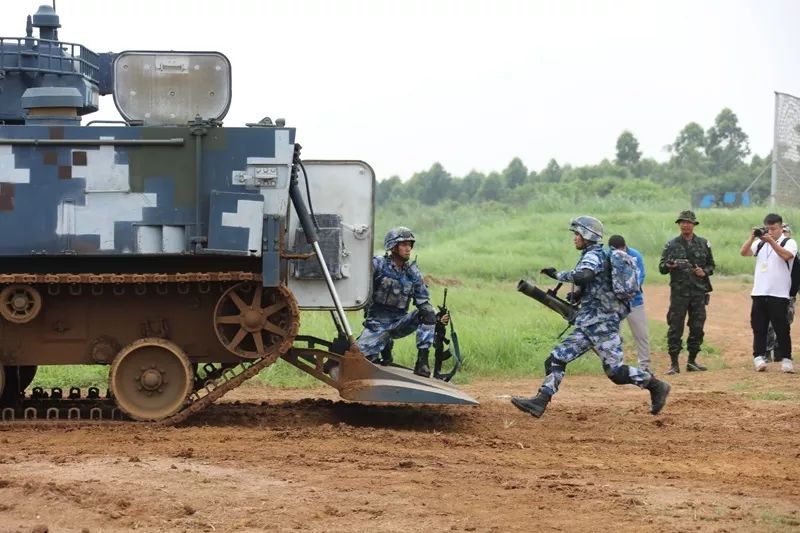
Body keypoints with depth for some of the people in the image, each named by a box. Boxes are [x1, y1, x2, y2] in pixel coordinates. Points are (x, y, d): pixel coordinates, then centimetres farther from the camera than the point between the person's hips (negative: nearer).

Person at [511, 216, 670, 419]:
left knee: (615, 371, -10)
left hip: (602, 324, -10)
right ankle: (540, 402, -6)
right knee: (556, 359, 0)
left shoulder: (594, 255, -10)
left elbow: (582, 275, -30)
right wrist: (578, 295, 16)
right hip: (587, 326, 10)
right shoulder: (601, 256, 20)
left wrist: (557, 275, -18)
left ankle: (656, 386, 5)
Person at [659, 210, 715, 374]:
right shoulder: (672, 245, 3)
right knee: (675, 328, -6)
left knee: (697, 328, 6)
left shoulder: (703, 244, 9)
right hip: (679, 292, -2)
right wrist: (668, 265, -21)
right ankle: (674, 363, -4)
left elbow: (711, 265, 14)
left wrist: (704, 272, -7)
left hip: (699, 292, 2)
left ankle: (692, 361, 17)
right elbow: (661, 267, 2)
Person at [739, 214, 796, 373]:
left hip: (779, 295, -4)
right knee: (759, 328, 3)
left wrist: (771, 241, -22)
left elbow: (786, 255, -19)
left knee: (782, 329, -2)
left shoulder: (789, 243, 1)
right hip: (758, 294, 4)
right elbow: (744, 253, 3)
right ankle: (759, 357, 5)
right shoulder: (760, 243, 15)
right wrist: (752, 237, -10)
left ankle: (786, 359, 5)